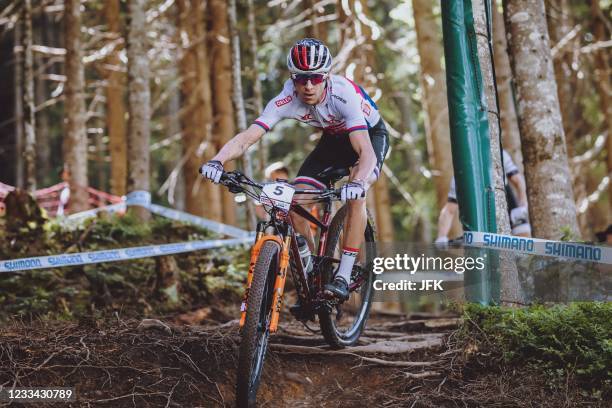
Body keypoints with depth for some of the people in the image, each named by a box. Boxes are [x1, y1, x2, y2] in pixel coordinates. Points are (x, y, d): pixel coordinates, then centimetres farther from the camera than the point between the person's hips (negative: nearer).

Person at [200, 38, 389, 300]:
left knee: (355, 197, -31)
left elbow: (366, 152, -48)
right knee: (294, 203, -13)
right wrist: (217, 161, -53)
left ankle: (343, 276, -22)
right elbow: (246, 137, -34)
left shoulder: (344, 95, -38)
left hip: (371, 135, -4)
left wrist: (357, 183, -68)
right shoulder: (286, 100, -27)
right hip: (332, 139, 4)